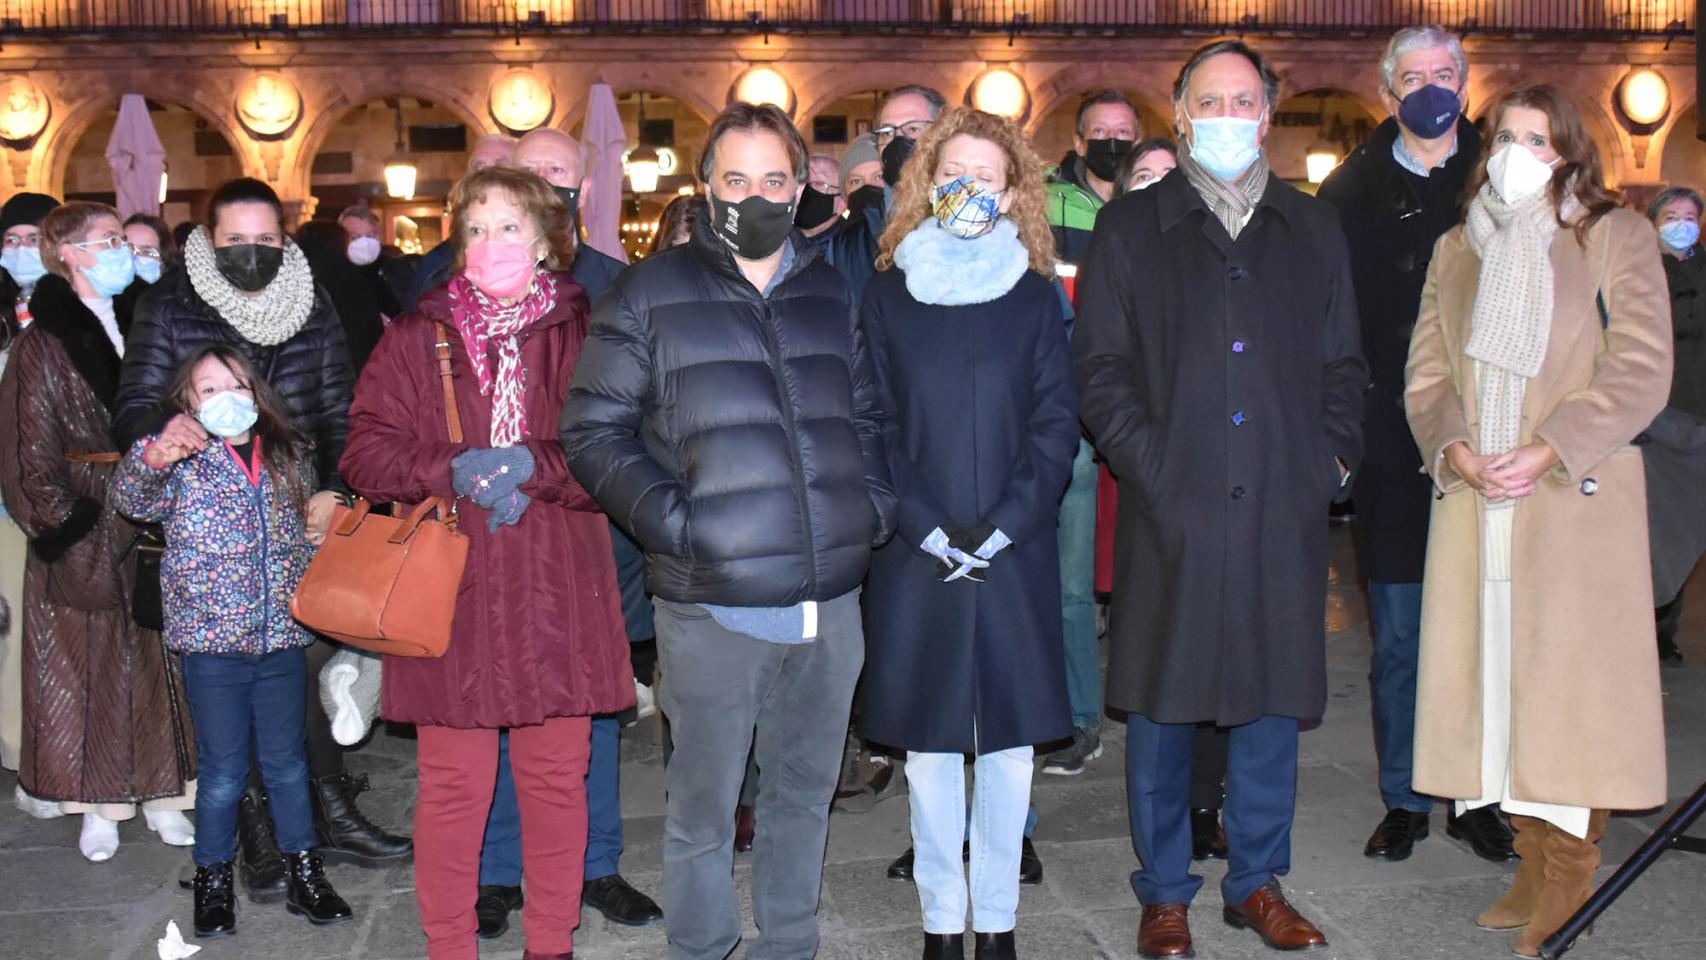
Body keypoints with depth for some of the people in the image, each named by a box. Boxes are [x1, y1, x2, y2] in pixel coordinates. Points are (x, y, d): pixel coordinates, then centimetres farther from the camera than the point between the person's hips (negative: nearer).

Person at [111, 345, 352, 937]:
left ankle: (304, 874, 25)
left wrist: (325, 525, 3)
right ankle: (214, 881, 24)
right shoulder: (184, 465, -4)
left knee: (288, 764, 13)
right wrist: (153, 459, -42)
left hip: (282, 641, 3)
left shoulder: (289, 457, 9)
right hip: (212, 642, -3)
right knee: (222, 771, 6)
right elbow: (130, 500, -24)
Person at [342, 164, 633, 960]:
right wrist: (453, 471, -14)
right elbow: (366, 453, 2)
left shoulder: (585, 334, 5)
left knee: (557, 777, 8)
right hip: (450, 594, 0)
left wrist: (532, 466, -17)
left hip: (560, 594, 0)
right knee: (453, 784, 4)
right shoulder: (417, 336, 8)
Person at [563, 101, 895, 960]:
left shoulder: (830, 293, 13)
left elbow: (866, 417, 21)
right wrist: (671, 522, -14)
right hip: (711, 604, -4)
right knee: (702, 808, 6)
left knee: (804, 793, 17)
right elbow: (594, 431, -3)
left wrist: (875, 503, 5)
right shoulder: (651, 294, -1)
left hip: (829, 600, 4)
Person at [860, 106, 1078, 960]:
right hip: (916, 556, 0)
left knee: (1009, 738, 5)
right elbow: (873, 426, 1)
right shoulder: (888, 294, 5)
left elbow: (1056, 421, 2)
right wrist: (925, 526, -10)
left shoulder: (1035, 296, 7)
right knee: (930, 741, 5)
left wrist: (1005, 526, -10)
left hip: (1015, 553, 1)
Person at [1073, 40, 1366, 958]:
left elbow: (1343, 363, 16)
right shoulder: (1129, 228, 7)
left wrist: (1335, 454, 2)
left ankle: (1258, 881, 24)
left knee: (1273, 695, 8)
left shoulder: (1314, 229, 15)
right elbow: (1098, 367, 2)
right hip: (1171, 506, -2)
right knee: (1161, 701, 4)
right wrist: (1147, 461, -9)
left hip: (1283, 506, 3)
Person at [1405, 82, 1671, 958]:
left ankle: (1571, 877, 3)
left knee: (1570, 679, -4)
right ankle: (1534, 863, 11)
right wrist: (1456, 450, -7)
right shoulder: (1455, 250, 18)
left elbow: (1640, 370, -5)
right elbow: (1426, 375, 12)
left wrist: (1549, 452, -15)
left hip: (1575, 499, -4)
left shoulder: (1616, 237, 4)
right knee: (1495, 678, 3)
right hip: (1472, 497, 4)